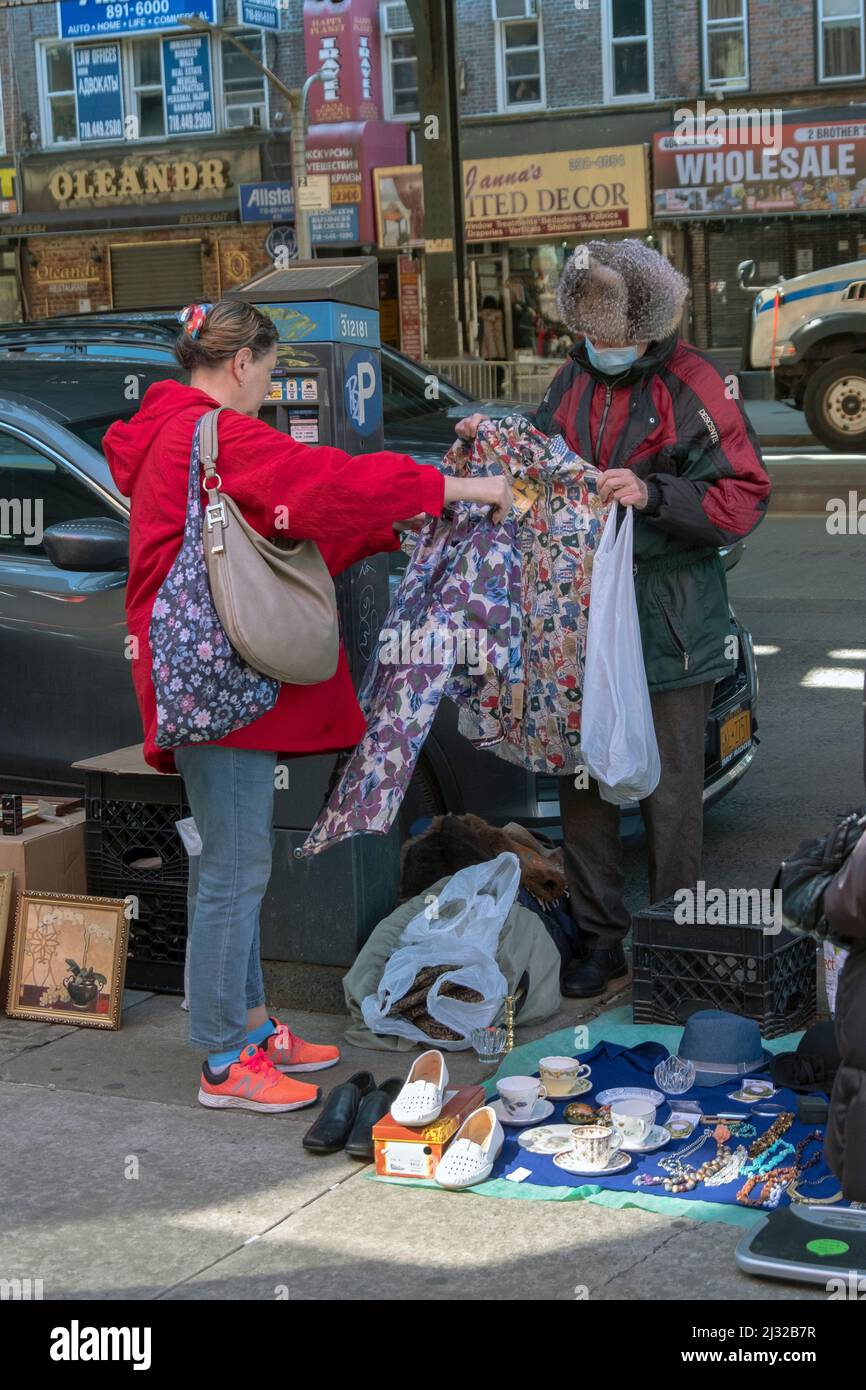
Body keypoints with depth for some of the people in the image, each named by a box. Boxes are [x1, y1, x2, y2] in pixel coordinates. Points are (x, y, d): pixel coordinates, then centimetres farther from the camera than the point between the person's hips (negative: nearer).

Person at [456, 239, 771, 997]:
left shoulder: (694, 387, -10)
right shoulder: (573, 379, 9)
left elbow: (744, 498, -13)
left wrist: (653, 494, -25)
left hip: (670, 625, -6)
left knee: (671, 790, 4)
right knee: (583, 781, 11)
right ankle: (602, 935, 25)